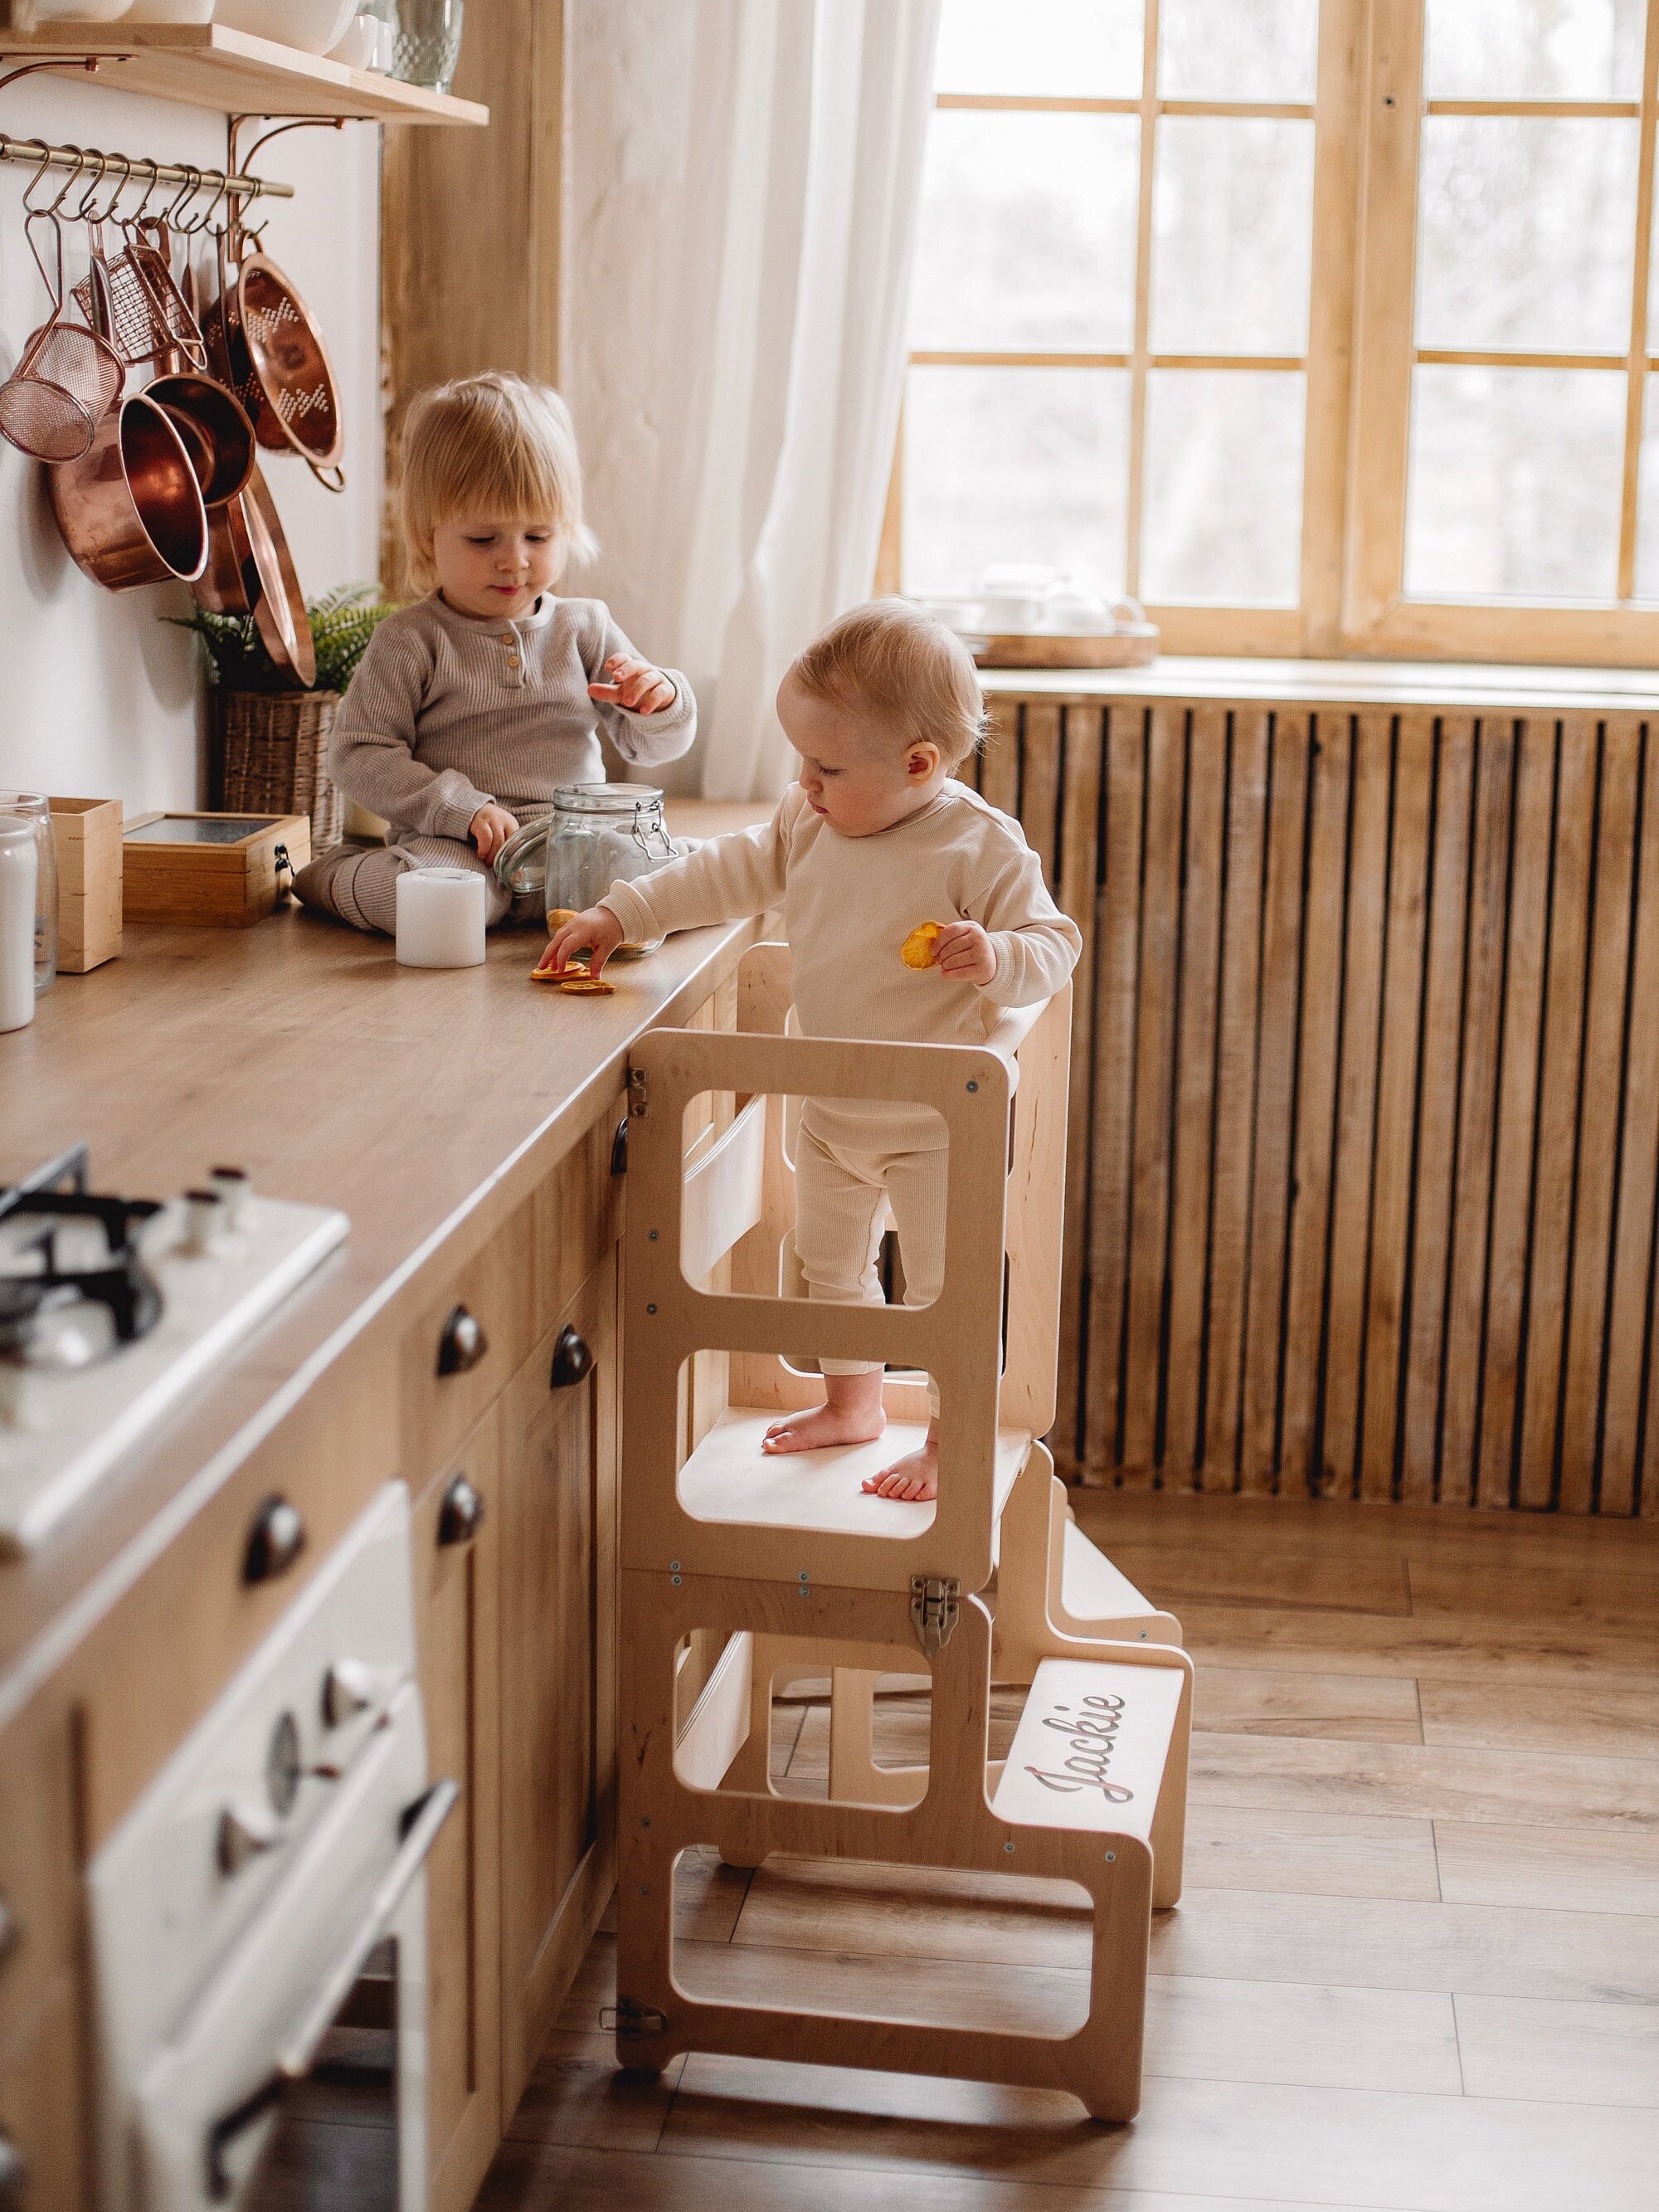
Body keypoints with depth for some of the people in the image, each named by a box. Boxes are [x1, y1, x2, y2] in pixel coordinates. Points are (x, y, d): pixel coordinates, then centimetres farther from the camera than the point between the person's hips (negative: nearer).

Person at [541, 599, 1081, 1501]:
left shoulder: (982, 847, -20)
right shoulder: (807, 823, -3)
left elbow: (1053, 944, -17)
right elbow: (728, 874, 5)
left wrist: (994, 956, -38)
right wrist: (619, 915, 1)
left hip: (936, 1123, -7)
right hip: (830, 1113, 7)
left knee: (943, 1286, 1)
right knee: (827, 1261, 21)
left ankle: (951, 1439, 19)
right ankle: (853, 1403, 41)